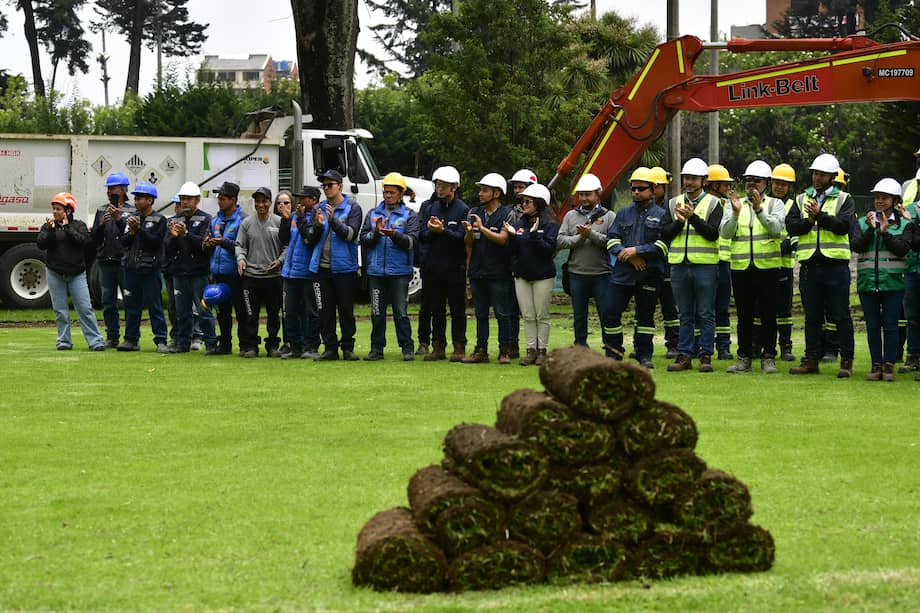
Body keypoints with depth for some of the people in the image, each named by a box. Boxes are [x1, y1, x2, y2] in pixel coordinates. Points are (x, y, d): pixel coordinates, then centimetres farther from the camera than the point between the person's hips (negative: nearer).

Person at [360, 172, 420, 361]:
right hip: (376, 271, 3)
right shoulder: (373, 213, 14)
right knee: (377, 312, 5)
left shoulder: (410, 215, 5)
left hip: (399, 270, -3)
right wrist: (376, 232, -12)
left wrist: (395, 234, -23)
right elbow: (364, 239, 7)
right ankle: (377, 348, 10)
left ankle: (407, 348, 2)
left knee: (401, 311, -3)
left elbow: (411, 241, -7)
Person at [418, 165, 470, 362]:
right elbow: (422, 235, 6)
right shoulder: (429, 208, 11)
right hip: (432, 267, 4)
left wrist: (443, 230, -24)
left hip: (454, 267, -4)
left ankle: (459, 347, 6)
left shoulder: (462, 209, -3)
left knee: (457, 309, 1)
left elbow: (462, 237, -12)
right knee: (436, 309, 9)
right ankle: (438, 347, 14)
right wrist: (431, 231, -14)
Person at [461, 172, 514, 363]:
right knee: (480, 313, 10)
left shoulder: (506, 213, -4)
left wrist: (482, 228, -19)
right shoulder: (475, 213, 12)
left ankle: (504, 350, 3)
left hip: (499, 272, -5)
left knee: (503, 313, -2)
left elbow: (502, 239, -16)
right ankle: (481, 350, 14)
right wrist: (469, 232, -11)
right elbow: (468, 244, 10)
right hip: (477, 272, 6)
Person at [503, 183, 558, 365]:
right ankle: (531, 350, 8)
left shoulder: (550, 225, -5)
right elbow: (513, 251, 7)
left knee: (542, 316, 1)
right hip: (521, 275, 5)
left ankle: (542, 350, 7)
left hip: (543, 276, -5)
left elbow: (549, 249, -16)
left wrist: (535, 235, -23)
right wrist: (512, 235, -9)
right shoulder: (520, 223, 9)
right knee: (527, 316, 5)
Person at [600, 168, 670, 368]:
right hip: (622, 274, 3)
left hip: (649, 275, -3)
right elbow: (612, 239, 7)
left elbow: (663, 245, -7)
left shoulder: (661, 215, 2)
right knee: (610, 313, -3)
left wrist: (637, 251, -13)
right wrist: (627, 256, -9)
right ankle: (613, 353, 8)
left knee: (646, 315, 5)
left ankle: (644, 355, 14)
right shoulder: (623, 214, 15)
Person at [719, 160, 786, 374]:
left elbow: (777, 228, -11)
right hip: (740, 268, 2)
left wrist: (759, 210, -22)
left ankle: (768, 358, 4)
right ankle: (744, 358, 11)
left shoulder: (775, 204, 7)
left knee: (768, 315, -2)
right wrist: (735, 213, -16)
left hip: (767, 266, -2)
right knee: (744, 316, 5)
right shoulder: (735, 204, 12)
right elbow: (725, 232, -1)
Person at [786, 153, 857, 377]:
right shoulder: (801, 199, 15)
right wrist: (808, 221, -14)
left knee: (841, 315, -2)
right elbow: (790, 226, 2)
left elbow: (845, 225, -12)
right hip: (809, 264, 3)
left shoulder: (844, 199, 5)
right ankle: (811, 360, 13)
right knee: (812, 316, 8)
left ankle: (846, 361, 1)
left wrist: (820, 215, -18)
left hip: (835, 264, -3)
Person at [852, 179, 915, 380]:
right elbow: (855, 246, -2)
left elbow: (902, 249, -8)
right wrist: (871, 229, -13)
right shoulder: (864, 222, 11)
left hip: (893, 281, -2)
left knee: (890, 325, -3)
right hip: (868, 281, 2)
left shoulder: (904, 224, 5)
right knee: (872, 326, 4)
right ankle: (876, 366, 10)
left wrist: (885, 232, -14)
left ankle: (889, 366, 2)